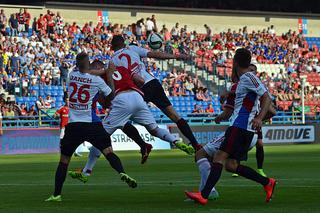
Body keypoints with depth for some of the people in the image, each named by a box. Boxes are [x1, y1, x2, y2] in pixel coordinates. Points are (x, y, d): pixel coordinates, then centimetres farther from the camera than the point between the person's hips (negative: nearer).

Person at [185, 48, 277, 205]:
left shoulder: (248, 77, -9)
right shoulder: (243, 80, 21)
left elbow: (266, 98, -17)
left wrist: (259, 118, -28)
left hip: (240, 127, -10)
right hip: (241, 127, 10)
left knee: (220, 157, -15)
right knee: (231, 165, 6)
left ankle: (204, 195, -23)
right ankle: (267, 183, 8)